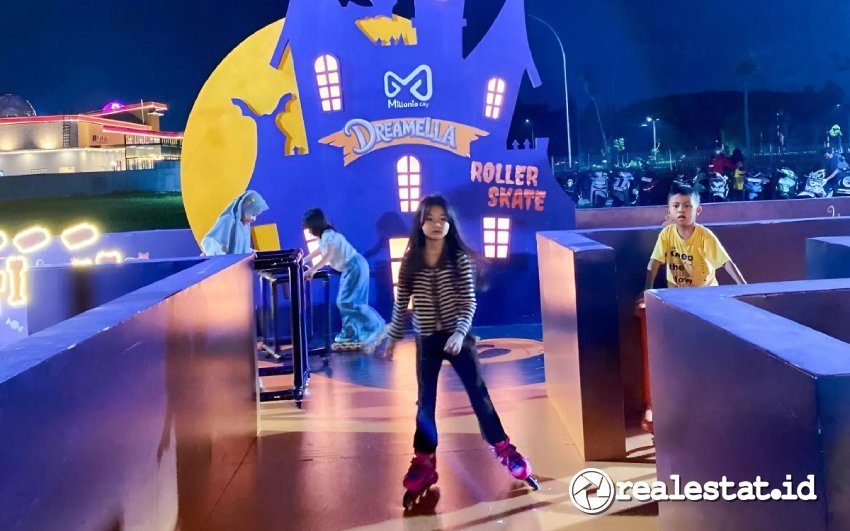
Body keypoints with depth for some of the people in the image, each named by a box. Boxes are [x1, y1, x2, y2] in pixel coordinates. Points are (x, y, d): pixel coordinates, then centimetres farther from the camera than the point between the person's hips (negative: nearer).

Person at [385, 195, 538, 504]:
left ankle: (504, 450, 17)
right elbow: (401, 304, 7)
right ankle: (423, 461, 21)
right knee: (425, 401, 9)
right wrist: (393, 338, 10)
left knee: (478, 393, 3)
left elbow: (469, 301, -10)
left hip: (458, 337, -2)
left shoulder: (460, 258, -6)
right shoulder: (410, 261, -1)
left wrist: (459, 333, -23)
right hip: (427, 341, 2)